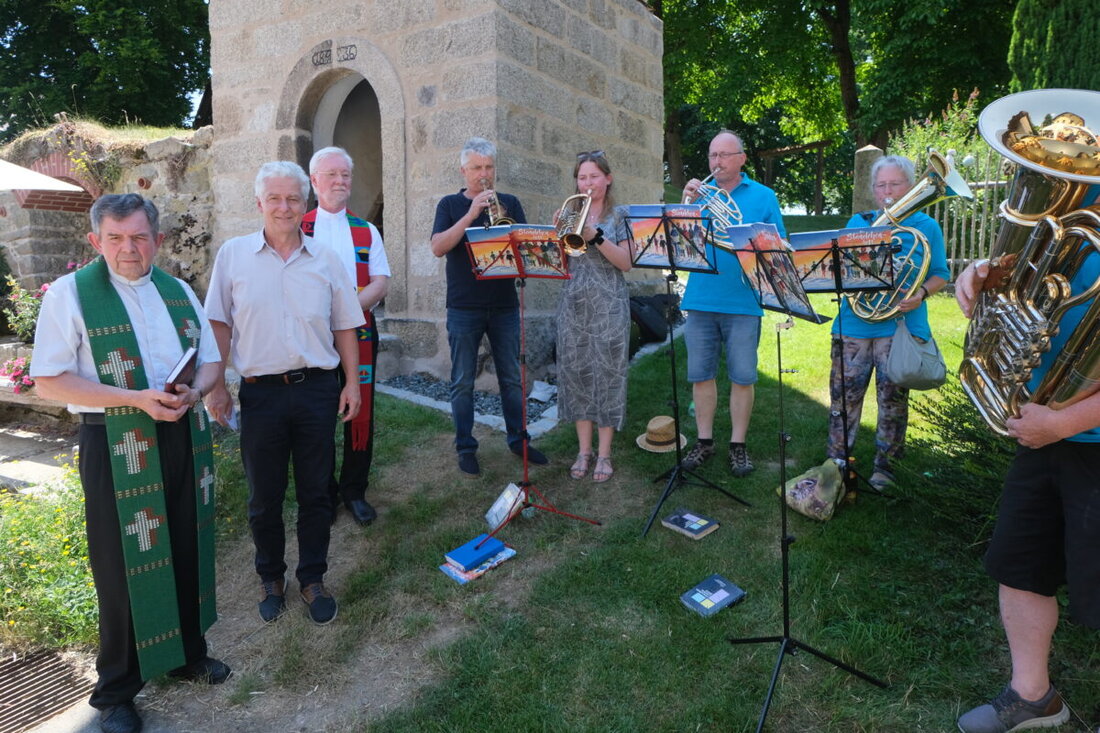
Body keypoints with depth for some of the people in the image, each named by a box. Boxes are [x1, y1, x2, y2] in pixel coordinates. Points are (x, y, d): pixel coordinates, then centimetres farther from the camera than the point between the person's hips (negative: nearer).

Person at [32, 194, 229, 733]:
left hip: (184, 437, 5)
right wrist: (137, 398, -21)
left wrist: (191, 394, -10)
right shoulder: (70, 293, -5)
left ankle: (187, 653, 38)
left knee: (186, 551, 15)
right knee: (124, 564, 5)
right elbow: (49, 381, -11)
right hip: (116, 445, -4)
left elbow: (210, 361, 13)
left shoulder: (179, 293, 9)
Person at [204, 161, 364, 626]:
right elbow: (219, 325, 3)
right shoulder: (233, 255, 2)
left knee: (315, 493, 10)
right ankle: (270, 578, 33)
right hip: (261, 392, -1)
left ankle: (313, 579, 27)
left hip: (317, 390, 1)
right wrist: (216, 385, -2)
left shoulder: (326, 259, 5)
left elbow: (344, 327, 8)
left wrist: (352, 382, 4)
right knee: (264, 497, 11)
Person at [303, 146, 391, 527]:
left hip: (358, 333, 2)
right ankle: (323, 491, 21)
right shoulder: (298, 227, 7)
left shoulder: (366, 231, 13)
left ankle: (354, 490, 20)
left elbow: (381, 282, 2)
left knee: (360, 413, 5)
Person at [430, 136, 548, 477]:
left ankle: (519, 439, 22)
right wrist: (471, 215, -18)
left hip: (504, 305, 2)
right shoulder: (450, 204, 4)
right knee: (463, 382, 3)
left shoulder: (509, 202, 10)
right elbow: (438, 247, -10)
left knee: (512, 378, 9)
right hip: (464, 308, -2)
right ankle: (465, 448, 15)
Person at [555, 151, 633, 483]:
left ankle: (604, 454, 9)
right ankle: (583, 450, 17)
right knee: (576, 374, 5)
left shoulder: (619, 216, 3)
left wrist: (596, 237, -19)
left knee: (607, 374, -1)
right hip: (574, 305, 3)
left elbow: (626, 262, -8)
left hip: (608, 306, -3)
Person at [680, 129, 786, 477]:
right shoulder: (700, 192, 11)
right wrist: (686, 204, -13)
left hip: (743, 302, -2)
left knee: (742, 377, 4)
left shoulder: (763, 196, 7)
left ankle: (738, 444, 17)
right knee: (701, 374, 7)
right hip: (701, 300, 2)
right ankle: (704, 441, 20)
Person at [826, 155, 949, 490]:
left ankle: (884, 466, 20)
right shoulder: (858, 222, 12)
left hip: (900, 326, -2)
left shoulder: (926, 226, 7)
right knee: (844, 395, 3)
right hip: (854, 323, 2)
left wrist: (921, 293, -13)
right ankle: (837, 461, 17)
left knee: (893, 399, 5)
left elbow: (940, 275, 7)